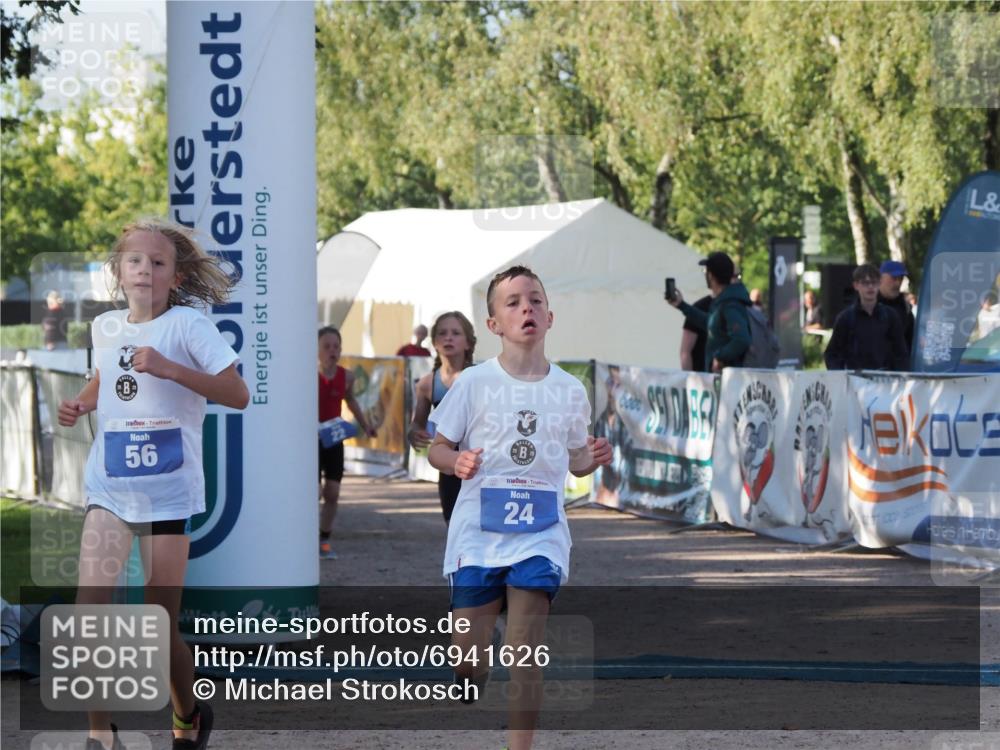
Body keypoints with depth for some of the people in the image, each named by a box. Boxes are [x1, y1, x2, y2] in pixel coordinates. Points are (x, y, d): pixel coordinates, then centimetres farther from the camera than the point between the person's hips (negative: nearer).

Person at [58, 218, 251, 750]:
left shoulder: (187, 325, -8)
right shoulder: (106, 327, 7)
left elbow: (238, 395, -14)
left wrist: (171, 369, -24)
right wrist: (80, 405, 7)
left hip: (168, 491, -4)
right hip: (109, 488, 4)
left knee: (161, 628, 3)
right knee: (90, 611, -12)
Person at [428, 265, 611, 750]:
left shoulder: (569, 391, 5)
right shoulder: (474, 383, -2)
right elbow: (438, 448, 5)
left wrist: (592, 459, -5)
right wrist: (456, 462, -17)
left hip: (539, 535, 1)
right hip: (478, 533, -1)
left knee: (526, 655, -8)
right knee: (470, 657, 0)